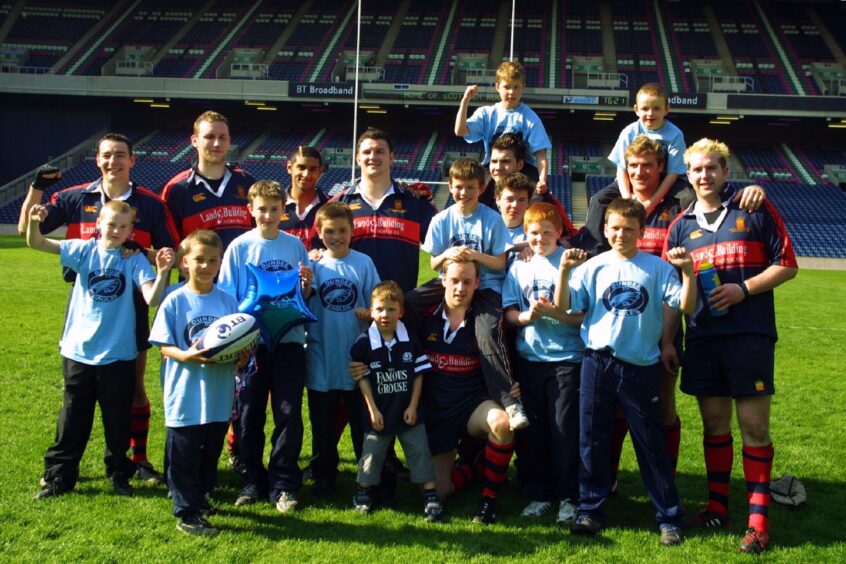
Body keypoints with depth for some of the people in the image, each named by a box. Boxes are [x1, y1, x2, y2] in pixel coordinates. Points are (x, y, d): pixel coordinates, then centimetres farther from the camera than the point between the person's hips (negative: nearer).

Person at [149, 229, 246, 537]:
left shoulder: (228, 301, 2)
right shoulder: (175, 301, -7)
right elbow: (164, 346, -6)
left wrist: (241, 353, -15)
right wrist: (187, 356, -24)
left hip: (219, 395, 4)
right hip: (186, 395, -4)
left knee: (211, 453, 18)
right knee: (184, 456, 5)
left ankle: (200, 497, 37)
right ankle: (186, 512, 16)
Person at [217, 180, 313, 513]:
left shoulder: (295, 245, 5)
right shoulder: (239, 247, 2)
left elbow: (305, 298, 10)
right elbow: (226, 298, 2)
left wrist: (307, 284, -12)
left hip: (289, 340, 1)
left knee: (289, 415, -1)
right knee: (249, 415, 6)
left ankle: (283, 485, 9)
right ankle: (253, 481, 21)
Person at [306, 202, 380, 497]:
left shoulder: (364, 262, 0)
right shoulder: (314, 264, 1)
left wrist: (369, 313, -19)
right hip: (322, 358, 1)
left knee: (363, 420, 9)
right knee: (323, 423, 11)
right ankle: (323, 476, 25)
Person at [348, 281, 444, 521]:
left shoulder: (411, 341, -4)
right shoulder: (364, 343, -8)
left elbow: (419, 374, 0)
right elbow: (363, 378, -4)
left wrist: (413, 406, -5)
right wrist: (372, 409, -6)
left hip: (408, 411, 1)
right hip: (380, 413, -1)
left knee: (420, 451, 2)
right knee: (372, 453, 9)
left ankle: (431, 495, 7)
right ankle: (364, 491, 27)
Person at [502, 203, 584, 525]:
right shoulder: (519, 266, 10)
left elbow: (583, 315, -6)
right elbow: (509, 313, 6)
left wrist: (553, 312, -20)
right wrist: (527, 316, -14)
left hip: (567, 358, -4)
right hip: (529, 359, 4)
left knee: (566, 429, -2)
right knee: (531, 430, 8)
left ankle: (569, 498, 9)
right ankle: (539, 494, 19)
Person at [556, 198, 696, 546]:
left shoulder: (657, 267, 2)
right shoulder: (593, 267, 5)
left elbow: (686, 307, -5)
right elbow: (563, 306, -2)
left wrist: (687, 272, -18)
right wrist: (564, 270, -15)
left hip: (641, 367, -1)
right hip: (598, 363, 2)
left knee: (652, 444, 5)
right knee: (592, 441, 7)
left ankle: (669, 518, 15)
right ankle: (591, 510, 19)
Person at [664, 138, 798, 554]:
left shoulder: (755, 212, 2)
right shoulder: (681, 226, 11)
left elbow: (786, 265, 0)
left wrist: (743, 289, -13)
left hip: (750, 334, -3)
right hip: (702, 337, 4)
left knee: (754, 425, -2)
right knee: (714, 422, 11)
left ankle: (758, 519, 4)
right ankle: (717, 505, 23)